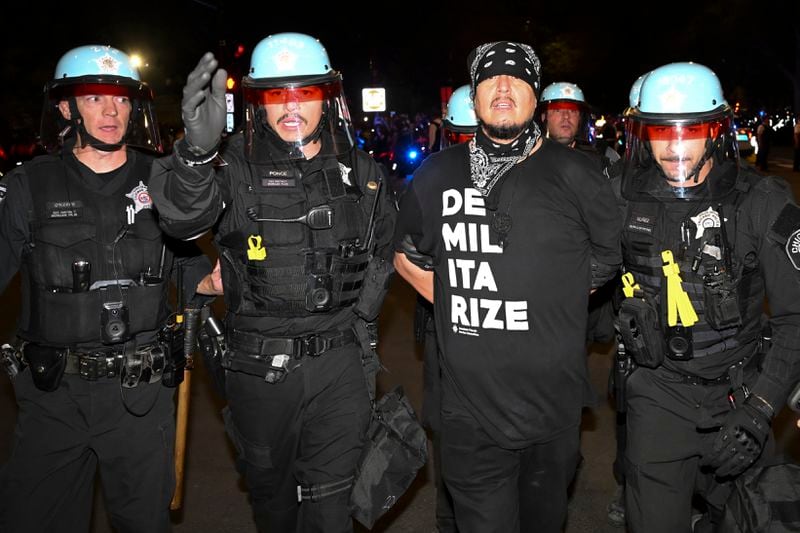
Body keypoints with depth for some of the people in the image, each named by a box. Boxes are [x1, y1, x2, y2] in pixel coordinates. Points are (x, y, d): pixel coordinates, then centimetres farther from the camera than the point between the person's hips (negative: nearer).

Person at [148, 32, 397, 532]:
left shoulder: (361, 173, 2)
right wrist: (197, 150, -47)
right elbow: (183, 218, -28)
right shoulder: (235, 167, -7)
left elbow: (381, 253, 19)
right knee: (270, 491, 19)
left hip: (338, 362, 1)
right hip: (259, 366, 0)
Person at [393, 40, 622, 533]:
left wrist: (550, 306, 4)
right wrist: (463, 305, 6)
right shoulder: (436, 175, 3)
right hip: (469, 407, 1)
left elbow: (608, 260, 10)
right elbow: (407, 256, 17)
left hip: (554, 405, 0)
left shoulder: (575, 175, -3)